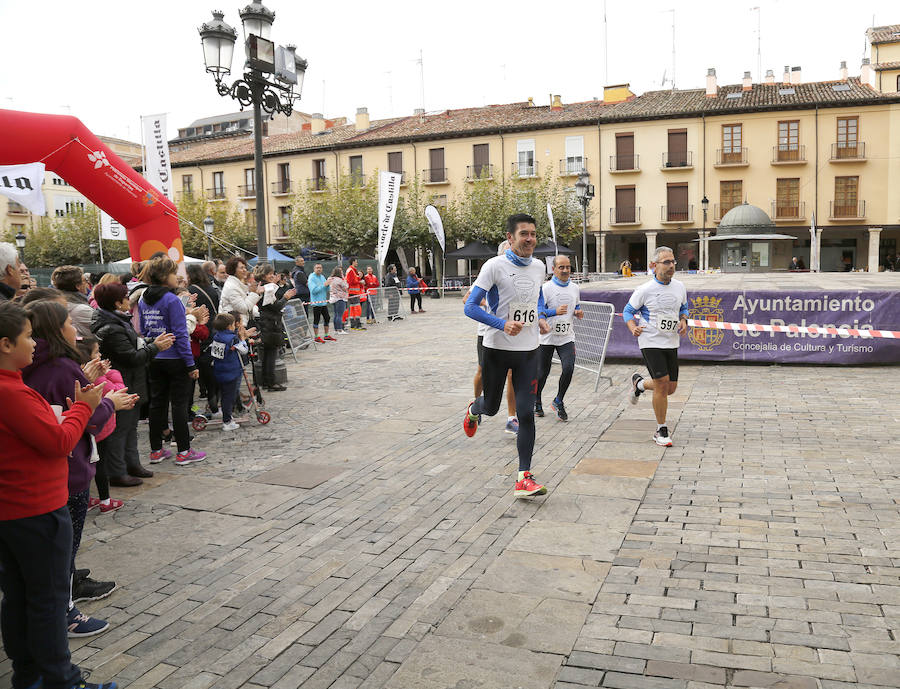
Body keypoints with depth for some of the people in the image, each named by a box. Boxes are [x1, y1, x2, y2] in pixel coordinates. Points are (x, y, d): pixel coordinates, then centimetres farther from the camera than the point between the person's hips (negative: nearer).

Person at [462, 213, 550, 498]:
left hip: (528, 350, 3)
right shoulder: (495, 266, -12)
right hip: (497, 349, -3)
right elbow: (470, 307, -13)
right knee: (491, 407, 12)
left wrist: (540, 319, 7)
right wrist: (502, 324, -27)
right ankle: (473, 410, 50)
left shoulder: (539, 267, 6)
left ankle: (524, 478, 0)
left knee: (526, 413, -4)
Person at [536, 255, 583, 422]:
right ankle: (536, 401, 32)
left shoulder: (575, 288, 8)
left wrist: (578, 313, 1)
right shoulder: (546, 288, -9)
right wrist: (555, 311, -26)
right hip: (547, 337, -3)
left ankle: (558, 402, 8)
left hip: (566, 337, 3)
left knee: (568, 368, -15)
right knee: (542, 372, 6)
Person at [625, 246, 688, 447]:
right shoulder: (645, 290, -10)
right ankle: (661, 431, 2)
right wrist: (633, 328, -17)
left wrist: (683, 321, 1)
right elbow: (628, 311, 1)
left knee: (670, 388, 7)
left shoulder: (679, 287, 5)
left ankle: (639, 383, 38)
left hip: (671, 342, 6)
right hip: (650, 342, -5)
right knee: (662, 383, -14)